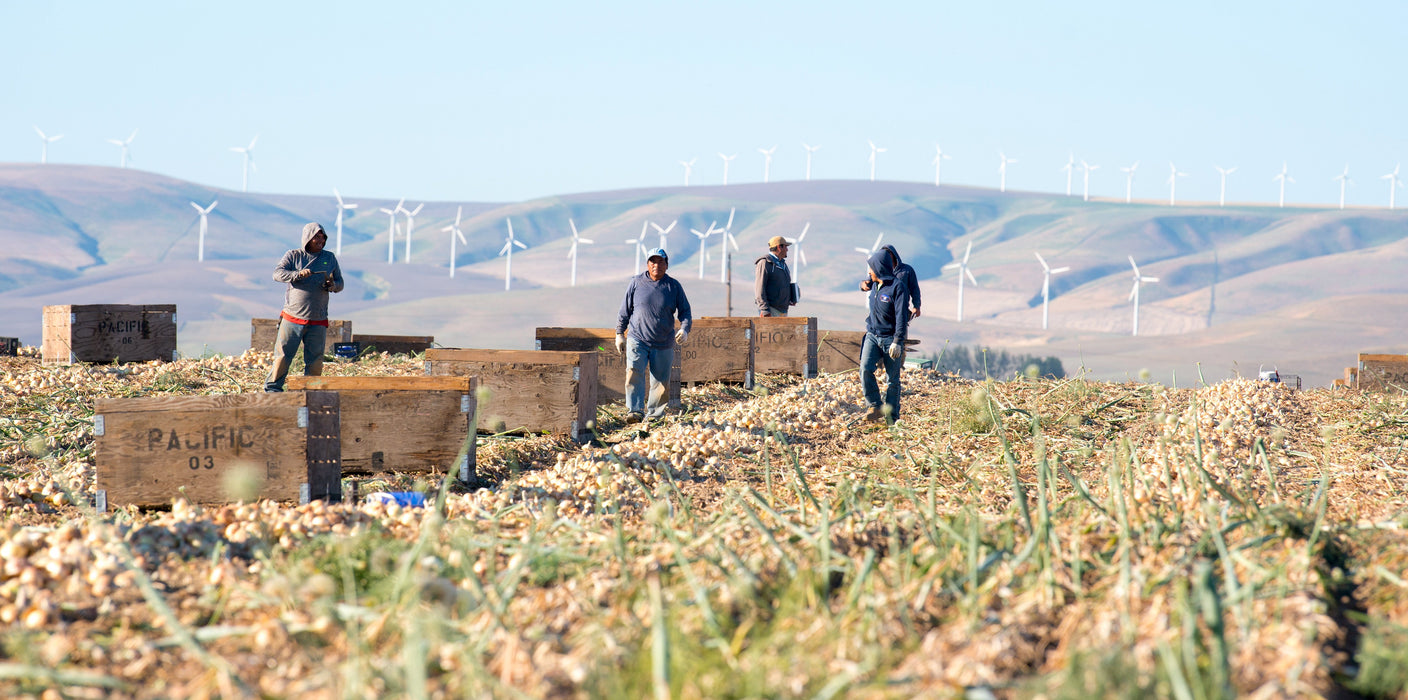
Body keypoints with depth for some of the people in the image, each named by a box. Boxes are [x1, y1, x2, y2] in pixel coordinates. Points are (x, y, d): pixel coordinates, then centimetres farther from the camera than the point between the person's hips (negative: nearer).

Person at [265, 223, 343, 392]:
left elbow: (340, 283, 17)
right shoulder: (293, 255, 4)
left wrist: (332, 285, -7)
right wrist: (298, 274, -25)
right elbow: (277, 274, -10)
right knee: (283, 355, -4)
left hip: (318, 322, 3)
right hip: (292, 318, -3)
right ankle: (272, 387, 5)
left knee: (315, 360, 2)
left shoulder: (330, 258, 13)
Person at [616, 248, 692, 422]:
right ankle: (635, 410, -26)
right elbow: (625, 310, 11)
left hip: (663, 344, 1)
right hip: (637, 339, -1)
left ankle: (654, 414, 16)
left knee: (661, 382, 3)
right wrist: (620, 333, 9)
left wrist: (684, 329, -11)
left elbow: (685, 311, 8)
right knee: (634, 372, -21)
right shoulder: (636, 283, 4)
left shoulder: (673, 286, 4)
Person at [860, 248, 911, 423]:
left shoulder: (898, 287, -14)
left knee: (892, 379, 2)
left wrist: (897, 342, -23)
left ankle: (892, 416, 11)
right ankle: (875, 407, -7)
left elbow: (901, 316, -18)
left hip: (891, 338, -6)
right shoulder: (875, 285, 9)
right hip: (873, 336, 6)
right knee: (865, 369, -14)